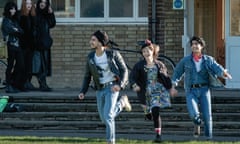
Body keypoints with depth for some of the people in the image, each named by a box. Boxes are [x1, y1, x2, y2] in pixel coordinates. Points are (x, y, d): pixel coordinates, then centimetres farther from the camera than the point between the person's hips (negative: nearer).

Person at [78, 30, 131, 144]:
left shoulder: (113, 54, -11)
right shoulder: (90, 57, 2)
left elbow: (124, 70, -5)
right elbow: (87, 76, 10)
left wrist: (120, 85, -21)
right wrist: (83, 92, -2)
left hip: (112, 87, -6)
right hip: (100, 90, 6)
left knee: (107, 116, -19)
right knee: (104, 119, 15)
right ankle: (121, 102, 40)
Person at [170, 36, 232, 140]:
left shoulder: (208, 60, 6)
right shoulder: (185, 60, 7)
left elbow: (217, 68, -9)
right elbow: (177, 73, 14)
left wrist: (224, 73, -31)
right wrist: (174, 84, -1)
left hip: (204, 89, 1)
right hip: (191, 91, -1)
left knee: (207, 115, -3)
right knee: (194, 114, -20)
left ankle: (208, 137, 14)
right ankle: (197, 124, 16)